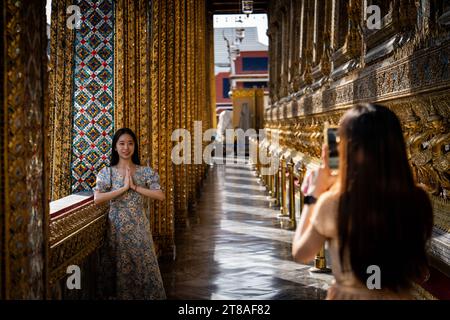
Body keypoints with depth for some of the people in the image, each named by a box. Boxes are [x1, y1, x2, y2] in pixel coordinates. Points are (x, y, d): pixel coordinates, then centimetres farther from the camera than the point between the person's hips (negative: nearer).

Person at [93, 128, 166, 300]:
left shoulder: (146, 172, 1)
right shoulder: (106, 172, -1)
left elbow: (160, 195, -9)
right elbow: (97, 199, -14)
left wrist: (135, 187, -14)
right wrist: (123, 188, -17)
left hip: (138, 227, 1)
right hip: (116, 226, -1)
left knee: (144, 266, 3)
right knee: (118, 269, 6)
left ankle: (145, 295, 19)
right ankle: (119, 295, 23)